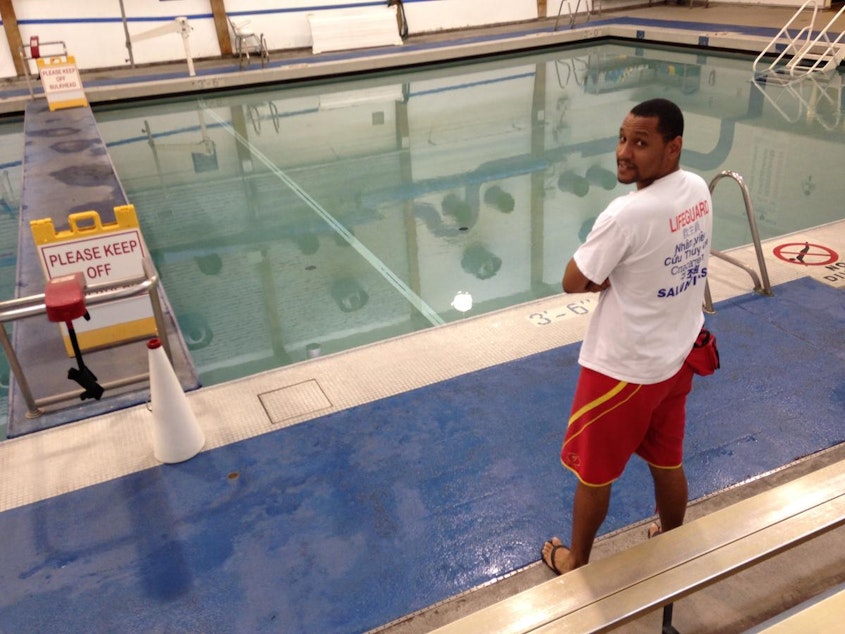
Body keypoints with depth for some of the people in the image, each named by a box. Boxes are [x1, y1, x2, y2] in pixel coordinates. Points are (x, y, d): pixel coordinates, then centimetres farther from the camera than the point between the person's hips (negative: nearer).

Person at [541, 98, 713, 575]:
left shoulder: (628, 214, -29)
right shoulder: (699, 190, -3)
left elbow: (573, 283, -19)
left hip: (623, 368, -7)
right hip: (677, 356, 8)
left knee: (593, 473, 14)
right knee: (668, 463, 26)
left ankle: (576, 563, 36)